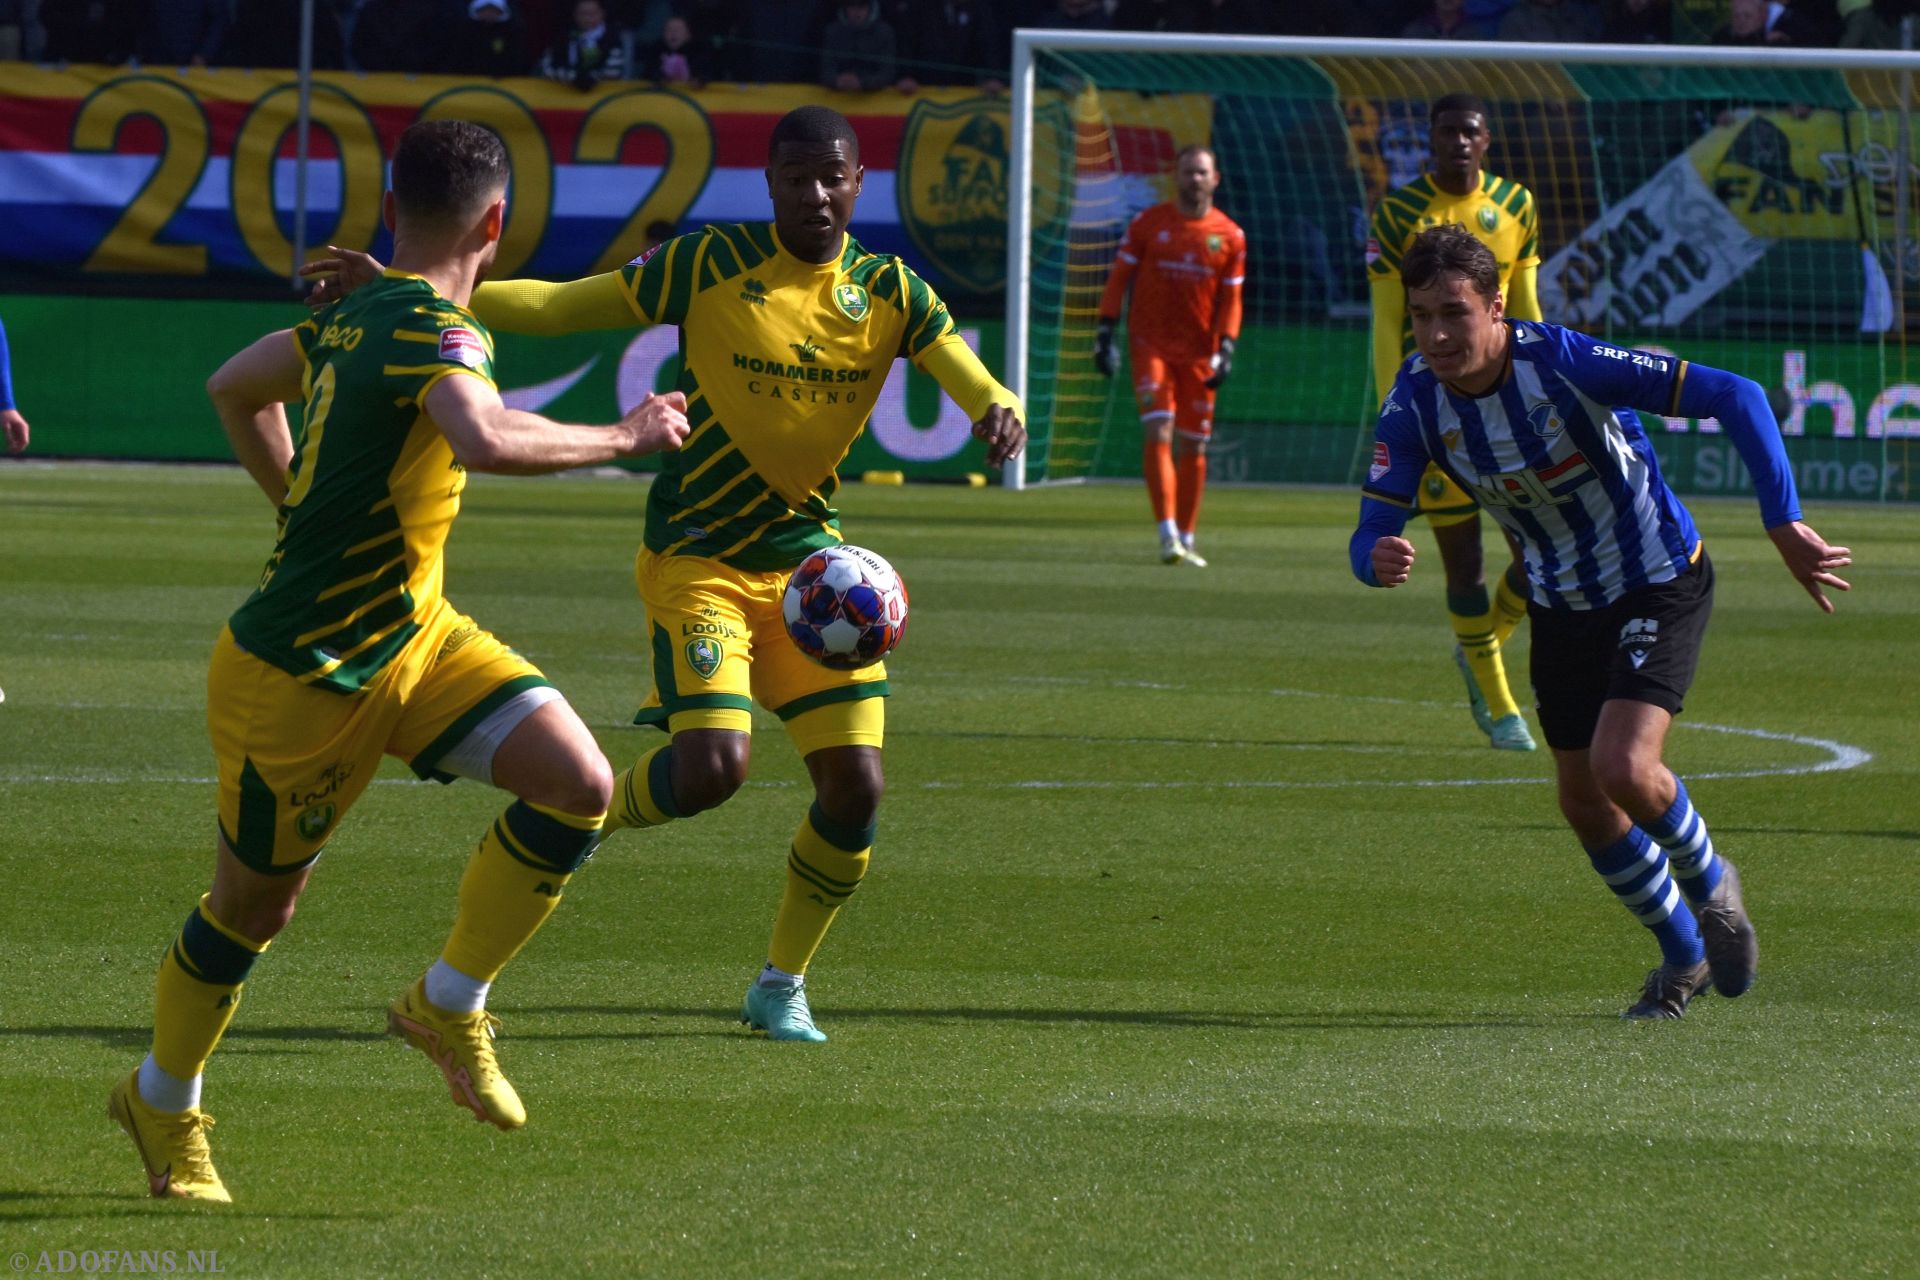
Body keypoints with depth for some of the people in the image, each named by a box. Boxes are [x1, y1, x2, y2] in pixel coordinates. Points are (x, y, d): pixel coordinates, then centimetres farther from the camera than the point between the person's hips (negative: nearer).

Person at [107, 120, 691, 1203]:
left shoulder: (357, 315, 3)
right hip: (301, 677, -8)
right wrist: (624, 437, -32)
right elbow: (486, 440, -45)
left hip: (411, 636, 8)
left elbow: (234, 389, 20)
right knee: (252, 908, 11)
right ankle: (164, 1106, 34)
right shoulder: (437, 332, -24)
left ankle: (449, 1007, 4)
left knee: (579, 785, -10)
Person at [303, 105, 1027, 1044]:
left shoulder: (890, 293, 0)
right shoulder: (711, 266, -8)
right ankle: (594, 815, 12)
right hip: (698, 554, -4)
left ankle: (782, 984, 16)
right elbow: (560, 306, -6)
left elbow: (976, 385, -9)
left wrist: (999, 415, -36)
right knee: (712, 767, -22)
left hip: (811, 557, 4)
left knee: (856, 786, -5)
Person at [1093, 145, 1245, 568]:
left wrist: (1226, 350, -5)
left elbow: (1231, 298, 6)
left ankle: (1186, 538, 16)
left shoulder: (1229, 235, 5)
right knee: (1157, 432, -16)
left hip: (1199, 351, 2)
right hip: (1151, 343, -2)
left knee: (1193, 445, 5)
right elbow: (1119, 278, 3)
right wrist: (1105, 333, -5)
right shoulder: (1147, 224, 1)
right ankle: (1167, 535, -20)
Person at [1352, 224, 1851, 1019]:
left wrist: (1783, 525, -34)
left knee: (1624, 769, -22)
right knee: (1583, 804, 10)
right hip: (1561, 605, 6)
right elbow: (1372, 533, -17)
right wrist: (1379, 560, -43)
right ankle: (1685, 955, 34)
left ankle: (1709, 885, 11)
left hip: (1659, 585, -5)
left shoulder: (1565, 364, -31)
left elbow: (1736, 397, -29)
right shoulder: (1414, 406, -17)